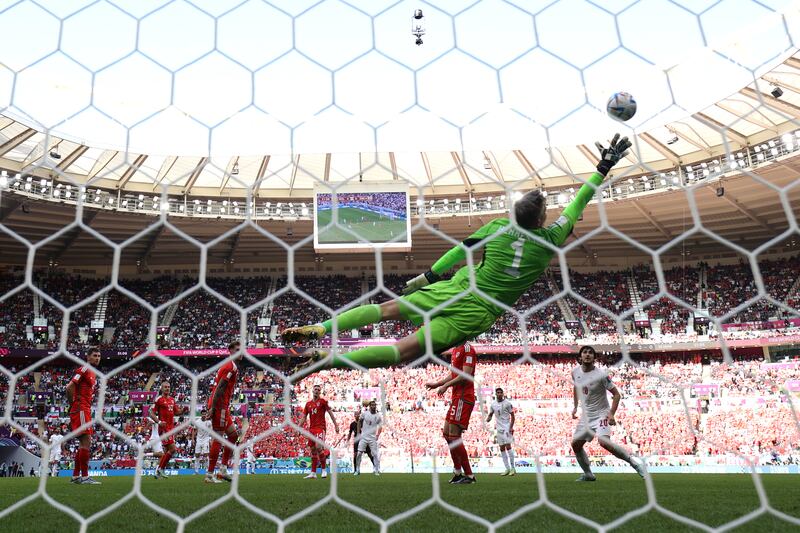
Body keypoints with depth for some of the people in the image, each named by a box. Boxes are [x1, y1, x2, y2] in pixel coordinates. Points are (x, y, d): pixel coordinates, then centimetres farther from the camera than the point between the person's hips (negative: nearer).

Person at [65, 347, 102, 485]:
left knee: (83, 443, 13)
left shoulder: (93, 373, 19)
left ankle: (75, 476, 20)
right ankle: (84, 476, -8)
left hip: (85, 410, 10)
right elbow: (70, 387, -18)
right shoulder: (85, 369, -10)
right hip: (81, 410, -10)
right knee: (86, 442, -11)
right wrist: (73, 404, -11)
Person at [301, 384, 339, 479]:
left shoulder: (323, 401, 0)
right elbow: (304, 417, 17)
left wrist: (336, 425, -7)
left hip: (320, 428, -6)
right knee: (313, 450, 9)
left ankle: (324, 469, -6)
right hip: (311, 429, 6)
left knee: (318, 447, -21)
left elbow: (330, 413, -1)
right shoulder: (308, 403, 14)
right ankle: (313, 473, 15)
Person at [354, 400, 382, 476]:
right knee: (359, 453, -3)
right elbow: (360, 421, 16)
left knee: (375, 454, -3)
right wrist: (358, 432, 12)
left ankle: (377, 470, 9)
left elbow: (380, 426, -2)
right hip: (363, 437, 1)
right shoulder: (364, 414, 1)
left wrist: (378, 435, -18)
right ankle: (357, 470, 11)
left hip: (373, 438, -1)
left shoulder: (379, 416, -1)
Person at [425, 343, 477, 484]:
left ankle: (469, 475, 1)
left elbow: (466, 375, -20)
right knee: (447, 433, 13)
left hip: (463, 397, -10)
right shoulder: (455, 350, 17)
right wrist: (436, 384, 20)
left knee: (454, 436, -9)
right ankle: (458, 472, 20)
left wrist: (446, 386, -15)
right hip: (456, 397, 10)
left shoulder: (467, 348, -14)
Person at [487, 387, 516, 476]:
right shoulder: (493, 404, 7)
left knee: (508, 446, -12)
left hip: (507, 427, -5)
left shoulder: (507, 403, -6)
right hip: (499, 428, 5)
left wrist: (511, 427, -14)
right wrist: (488, 419, -5)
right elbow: (490, 414, 18)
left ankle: (513, 468, -4)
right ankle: (507, 469, 11)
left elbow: (512, 416, -4)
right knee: (502, 448, 5)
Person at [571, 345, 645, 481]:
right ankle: (588, 474, 22)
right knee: (576, 444, 5)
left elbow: (616, 394, -12)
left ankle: (634, 463, -13)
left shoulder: (601, 374, -17)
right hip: (585, 415, 7)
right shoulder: (575, 371, 0)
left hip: (601, 414, -6)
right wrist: (575, 406, 15)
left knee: (604, 442, -28)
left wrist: (611, 414, -23)